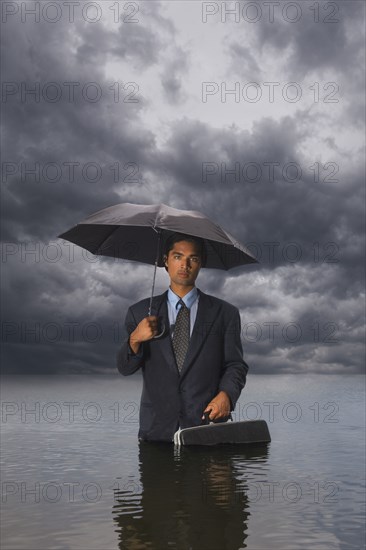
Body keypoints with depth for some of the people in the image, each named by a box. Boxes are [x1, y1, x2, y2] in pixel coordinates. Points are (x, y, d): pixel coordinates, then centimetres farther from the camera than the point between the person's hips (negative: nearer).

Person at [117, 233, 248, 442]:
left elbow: (235, 365, 4)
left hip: (206, 423, -1)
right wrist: (135, 340, -13)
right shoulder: (140, 312, 8)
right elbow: (125, 368, 7)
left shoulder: (225, 313, 5)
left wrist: (226, 394, -15)